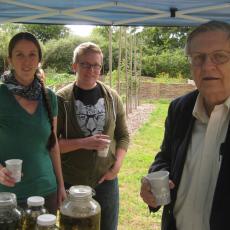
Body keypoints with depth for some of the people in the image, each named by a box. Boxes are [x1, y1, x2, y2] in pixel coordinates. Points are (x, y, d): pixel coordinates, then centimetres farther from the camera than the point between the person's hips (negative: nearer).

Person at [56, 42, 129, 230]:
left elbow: (123, 136, 6)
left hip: (107, 180, 3)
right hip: (71, 183, -2)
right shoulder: (62, 99, -8)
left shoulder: (112, 97, 1)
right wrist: (83, 143, -22)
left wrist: (117, 166, -6)